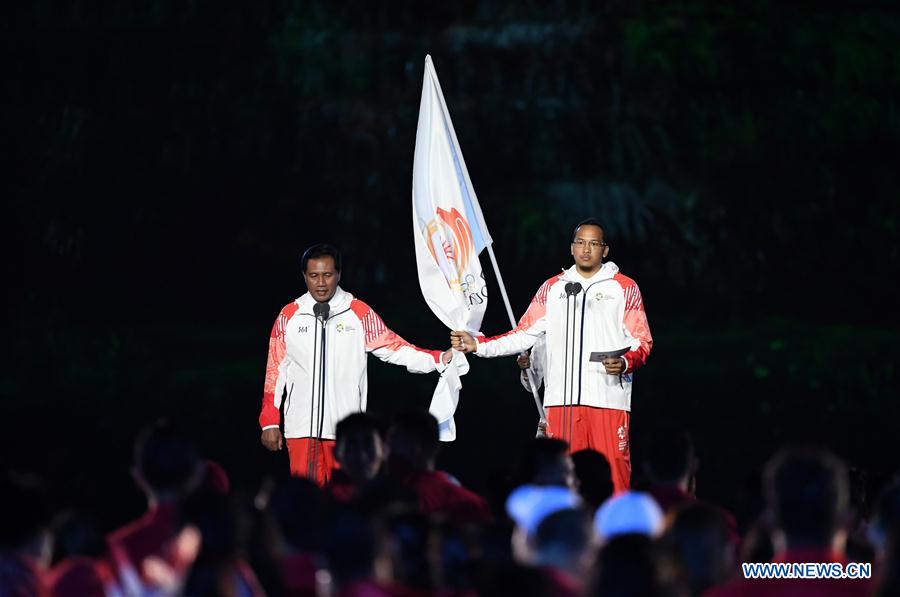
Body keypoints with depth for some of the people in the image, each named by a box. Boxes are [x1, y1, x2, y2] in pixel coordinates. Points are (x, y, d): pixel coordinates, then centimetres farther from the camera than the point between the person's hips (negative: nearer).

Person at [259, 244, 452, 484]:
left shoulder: (359, 313, 5)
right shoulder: (289, 316, 7)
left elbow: (393, 347, 4)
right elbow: (275, 371, 10)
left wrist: (440, 359, -8)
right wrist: (269, 422, 7)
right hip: (300, 427, 0)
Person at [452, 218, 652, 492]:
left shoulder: (624, 287, 9)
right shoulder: (553, 288, 17)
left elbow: (642, 341, 6)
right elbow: (524, 335, 16)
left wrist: (625, 362, -15)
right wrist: (477, 345, 6)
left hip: (609, 398, -3)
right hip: (562, 398, 3)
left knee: (614, 470, -10)